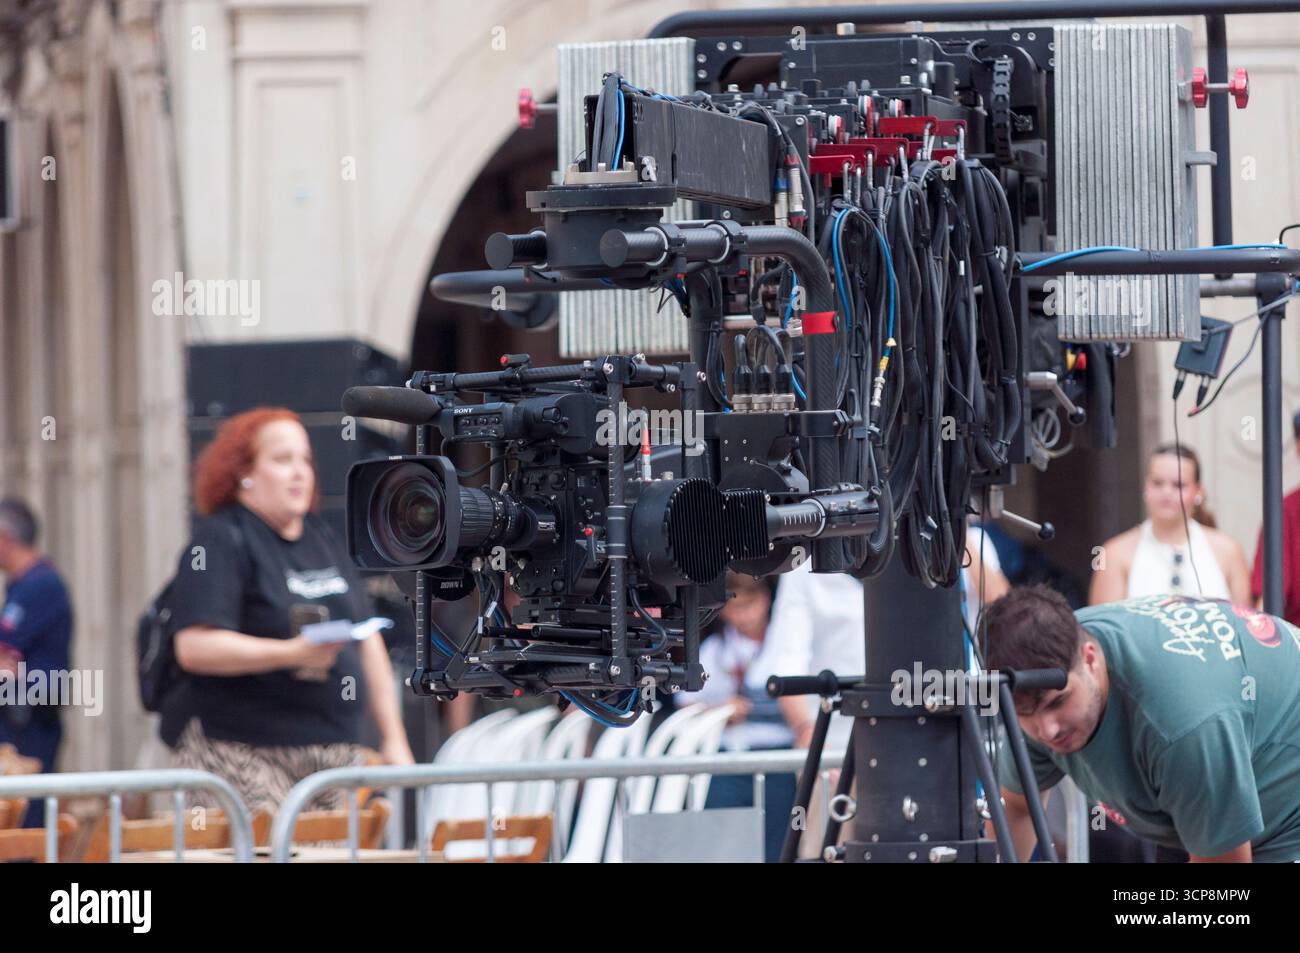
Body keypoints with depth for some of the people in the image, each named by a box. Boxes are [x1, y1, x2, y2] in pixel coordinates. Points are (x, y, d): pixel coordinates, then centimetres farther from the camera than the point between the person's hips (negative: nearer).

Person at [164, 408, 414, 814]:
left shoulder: (322, 538, 19)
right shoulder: (221, 541, -4)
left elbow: (368, 643, 23)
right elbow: (194, 647, -16)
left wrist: (394, 739, 16)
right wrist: (291, 653, -24)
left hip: (336, 752, 7)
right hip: (243, 754, -7)